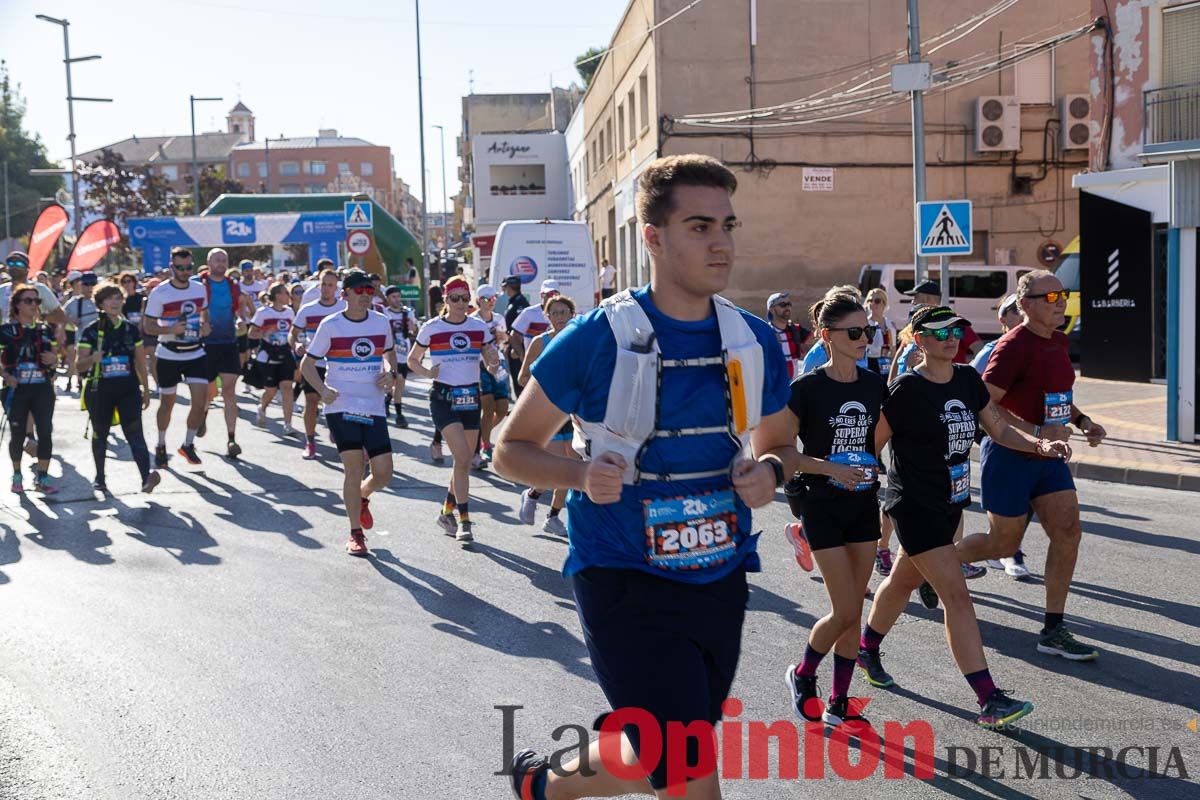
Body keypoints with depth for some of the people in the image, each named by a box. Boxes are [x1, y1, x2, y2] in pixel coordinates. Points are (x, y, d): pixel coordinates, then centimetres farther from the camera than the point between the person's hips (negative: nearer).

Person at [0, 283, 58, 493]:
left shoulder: (44, 330, 9)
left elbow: (53, 357, 18)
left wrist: (53, 359, -5)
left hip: (42, 388, 3)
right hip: (17, 389, -2)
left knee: (45, 432, -5)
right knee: (18, 435, 7)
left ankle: (42, 477, 3)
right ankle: (17, 476, 24)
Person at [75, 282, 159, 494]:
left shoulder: (131, 329, 6)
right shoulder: (91, 331, -2)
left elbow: (140, 362, 13)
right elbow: (79, 366, -6)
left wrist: (146, 389, 14)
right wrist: (92, 359, -27)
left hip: (128, 389, 1)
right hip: (100, 390, -1)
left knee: (135, 432, -13)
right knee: (100, 434, 12)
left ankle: (146, 476, -28)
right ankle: (100, 478, 29)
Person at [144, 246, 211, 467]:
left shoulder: (200, 289, 3)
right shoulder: (159, 293, -10)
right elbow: (147, 325, -8)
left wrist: (205, 325, -3)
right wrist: (171, 329, -25)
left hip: (195, 354, 3)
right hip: (168, 355, -3)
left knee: (200, 401, -7)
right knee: (167, 402, 8)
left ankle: (188, 444, 12)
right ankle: (161, 446, 28)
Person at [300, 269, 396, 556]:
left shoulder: (381, 322, 4)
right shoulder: (330, 325, -5)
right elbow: (307, 364, 1)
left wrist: (389, 371, 2)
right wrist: (322, 389, -15)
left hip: (374, 407, 3)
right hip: (341, 406, -3)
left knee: (384, 473, -1)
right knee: (354, 466, -11)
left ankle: (362, 497, 36)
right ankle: (355, 534, 5)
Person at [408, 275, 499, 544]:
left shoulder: (480, 327, 5)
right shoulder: (431, 328, -2)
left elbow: (492, 363, 11)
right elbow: (412, 360, 8)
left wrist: (494, 360, -12)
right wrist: (428, 373, -11)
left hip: (471, 397, 4)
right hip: (443, 397, -4)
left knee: (464, 461, 9)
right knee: (462, 458, -17)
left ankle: (447, 512, 28)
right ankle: (464, 520, -11)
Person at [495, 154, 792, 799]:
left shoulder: (756, 341, 2)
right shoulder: (596, 339, -12)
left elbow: (776, 443, 17)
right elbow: (513, 449, -4)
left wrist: (769, 472, -7)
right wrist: (580, 473, -23)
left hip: (720, 580, 6)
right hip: (626, 582, -5)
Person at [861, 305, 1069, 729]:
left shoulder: (968, 379, 5)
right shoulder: (906, 390, -17)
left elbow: (999, 429, 12)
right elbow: (869, 447, -13)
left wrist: (1040, 445, -5)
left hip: (950, 501, 8)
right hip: (915, 505, -8)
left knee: (904, 581, 23)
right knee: (957, 596, -12)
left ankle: (867, 648, 47)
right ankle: (989, 700, -12)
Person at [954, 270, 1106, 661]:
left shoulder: (1058, 341, 9)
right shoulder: (1014, 345, -18)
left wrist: (1082, 421, 6)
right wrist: (1036, 433, -29)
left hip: (1048, 457, 8)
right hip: (1009, 457, -8)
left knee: (1068, 533, -2)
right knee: (1005, 543, 4)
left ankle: (1053, 631, 5)